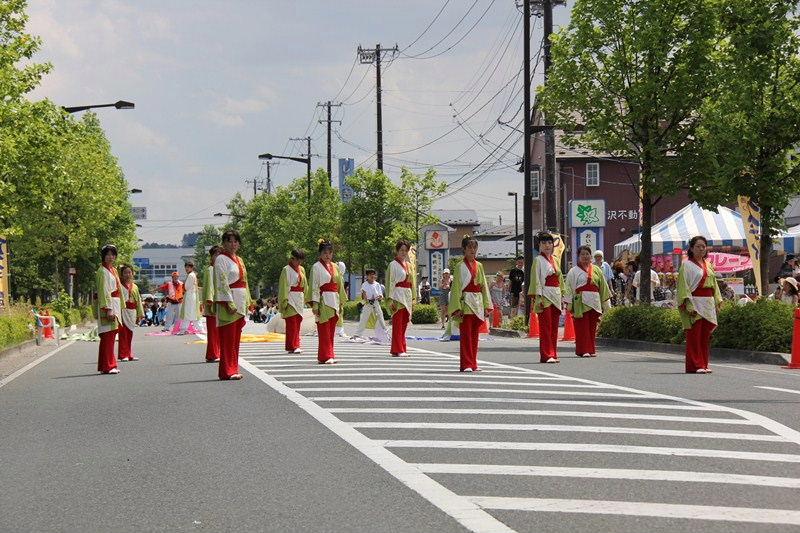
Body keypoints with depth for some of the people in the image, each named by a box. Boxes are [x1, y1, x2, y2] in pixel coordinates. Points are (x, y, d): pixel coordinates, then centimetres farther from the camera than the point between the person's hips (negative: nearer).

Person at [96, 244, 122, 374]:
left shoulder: (113, 270, 19)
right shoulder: (102, 271, -8)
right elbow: (103, 291, -15)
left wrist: (120, 308, 19)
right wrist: (108, 309, -22)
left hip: (115, 305, 9)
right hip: (107, 305, -9)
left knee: (111, 336, 10)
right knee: (108, 335, -11)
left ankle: (104, 366, 15)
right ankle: (108, 366, -12)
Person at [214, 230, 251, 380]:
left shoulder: (239, 260, 18)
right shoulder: (221, 259, -6)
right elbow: (222, 283, -14)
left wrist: (246, 302, 13)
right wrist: (229, 303, -20)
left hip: (240, 302, 8)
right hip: (228, 301, -8)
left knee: (236, 339, 9)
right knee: (228, 338, -7)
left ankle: (233, 369, 13)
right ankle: (227, 371, -6)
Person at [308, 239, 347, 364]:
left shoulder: (335, 267, 15)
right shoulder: (316, 267, -2)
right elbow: (314, 286, -7)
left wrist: (341, 302, 14)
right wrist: (315, 304, -13)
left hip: (334, 301, 6)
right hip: (323, 301, -6)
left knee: (331, 331, 7)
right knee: (324, 330, -7)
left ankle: (327, 355, 13)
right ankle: (326, 356, -7)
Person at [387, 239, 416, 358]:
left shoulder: (409, 265, 16)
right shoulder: (393, 265, -4)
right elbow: (390, 282, -9)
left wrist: (413, 299, 15)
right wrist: (391, 299, -16)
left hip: (407, 296, 7)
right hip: (397, 296, -7)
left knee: (404, 324, 8)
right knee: (397, 324, -7)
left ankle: (402, 348, 12)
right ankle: (397, 350, -8)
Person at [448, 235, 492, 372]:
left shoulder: (479, 266, 12)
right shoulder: (460, 266, -3)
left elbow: (484, 286, 14)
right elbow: (456, 288, -6)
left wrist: (487, 305, 8)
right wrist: (457, 308, -14)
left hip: (478, 304, 5)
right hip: (466, 303, -5)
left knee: (475, 336, 8)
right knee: (466, 335, -5)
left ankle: (473, 364, 12)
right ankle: (466, 364, -4)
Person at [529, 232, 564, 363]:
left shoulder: (554, 260, 15)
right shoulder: (538, 260, -3)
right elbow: (536, 280, -9)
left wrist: (561, 296, 13)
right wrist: (538, 297, -16)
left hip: (556, 297, 6)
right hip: (545, 296, -6)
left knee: (554, 327, 7)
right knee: (545, 326, -7)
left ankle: (553, 354, 12)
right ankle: (546, 355, -7)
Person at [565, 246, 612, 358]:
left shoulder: (596, 270, 13)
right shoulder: (573, 271, 4)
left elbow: (603, 287, 16)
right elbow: (569, 288, 0)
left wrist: (605, 303, 13)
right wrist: (569, 304, -8)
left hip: (594, 302, 3)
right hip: (580, 301, -3)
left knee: (592, 327, 5)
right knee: (582, 327, -6)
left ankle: (591, 350, 12)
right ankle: (583, 350, -5)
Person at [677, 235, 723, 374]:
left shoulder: (708, 265, 17)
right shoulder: (687, 265, -3)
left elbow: (714, 284, 21)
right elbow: (684, 286, -9)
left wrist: (717, 301, 9)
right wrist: (689, 305, -18)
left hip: (708, 304, 7)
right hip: (695, 304, -7)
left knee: (705, 336, 7)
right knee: (694, 336, -7)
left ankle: (703, 364, 12)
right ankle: (694, 365, -7)